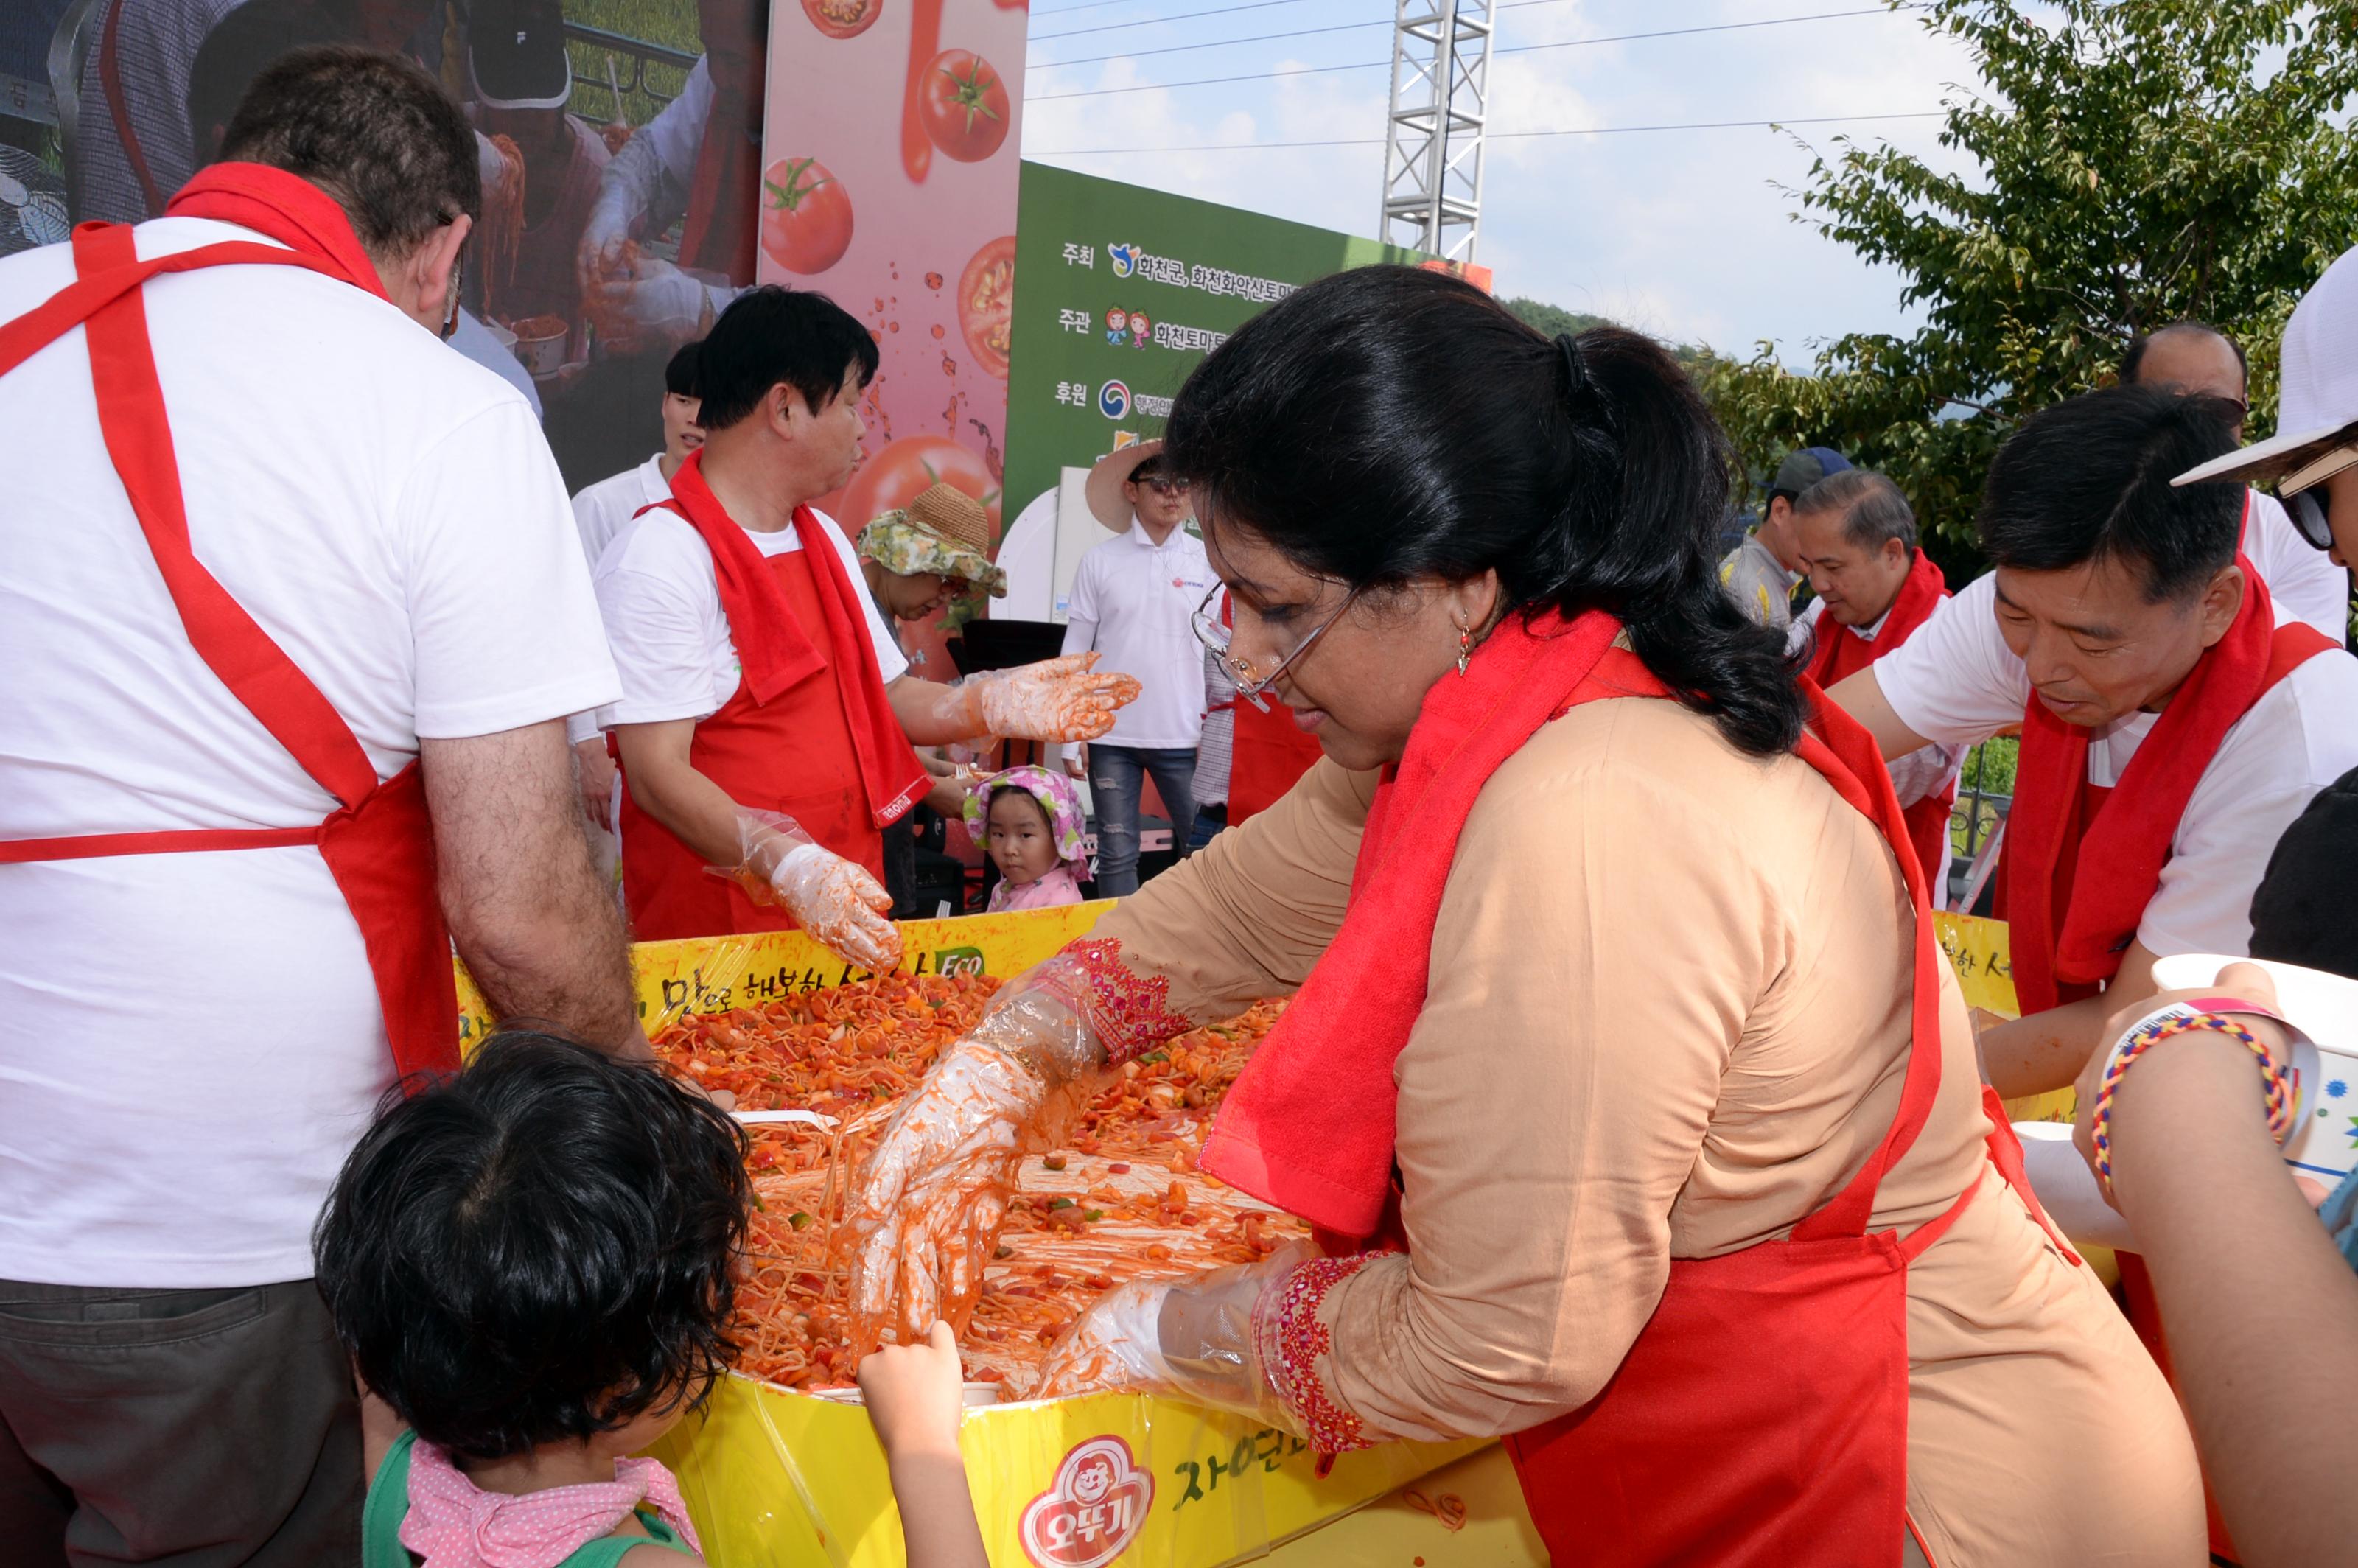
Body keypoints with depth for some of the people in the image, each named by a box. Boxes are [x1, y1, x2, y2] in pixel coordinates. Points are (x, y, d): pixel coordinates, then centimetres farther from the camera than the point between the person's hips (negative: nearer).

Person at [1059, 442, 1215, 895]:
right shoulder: (1100, 561, 3)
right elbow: (1075, 653, 4)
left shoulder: (1209, 562, 4)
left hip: (1184, 737, 0)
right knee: (1117, 855, 6)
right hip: (1111, 737, 0)